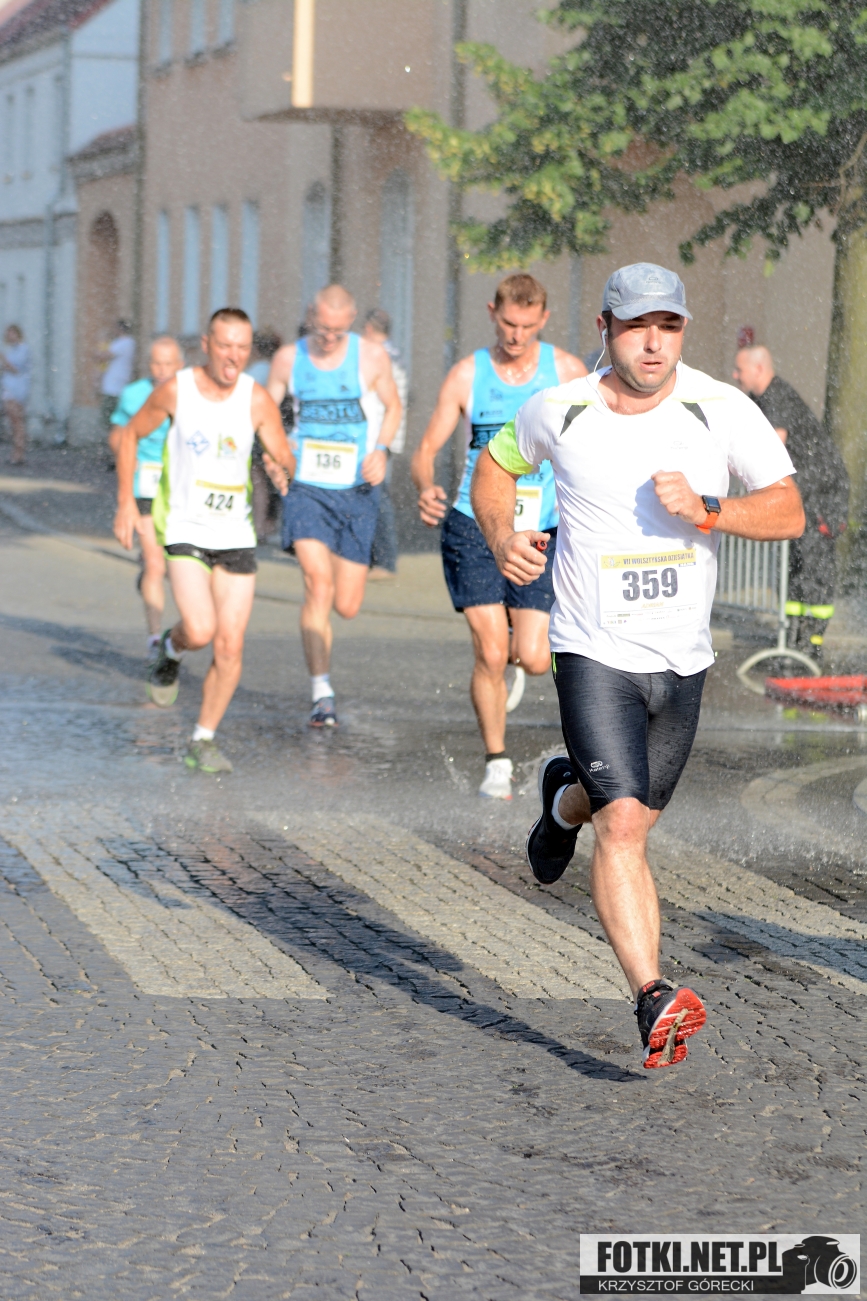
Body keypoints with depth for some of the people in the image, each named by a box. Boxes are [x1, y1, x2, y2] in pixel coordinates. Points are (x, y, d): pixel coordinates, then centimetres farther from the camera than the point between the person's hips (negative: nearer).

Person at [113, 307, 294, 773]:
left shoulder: (256, 399, -6)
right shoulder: (176, 390, -7)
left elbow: (284, 458, -4)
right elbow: (130, 435, 7)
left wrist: (285, 465, -29)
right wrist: (125, 503, 3)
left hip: (236, 537, 2)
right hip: (186, 529, -2)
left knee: (230, 647, -1)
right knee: (200, 631, -21)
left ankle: (203, 740, 16)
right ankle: (171, 650, 15)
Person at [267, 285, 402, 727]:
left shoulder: (371, 355, -2)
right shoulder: (288, 358, 0)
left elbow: (393, 406, 12)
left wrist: (381, 450, -6)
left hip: (357, 490, 1)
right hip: (306, 487, -1)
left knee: (347, 606, 2)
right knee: (318, 584, -21)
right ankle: (321, 695, -20)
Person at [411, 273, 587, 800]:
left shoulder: (566, 370, 0)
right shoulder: (468, 374, -1)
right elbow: (427, 449, 1)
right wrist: (426, 487, -21)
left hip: (539, 534, 1)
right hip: (473, 526, -1)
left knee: (533, 659, -7)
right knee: (490, 653, -9)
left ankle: (510, 658, 31)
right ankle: (497, 764, 8)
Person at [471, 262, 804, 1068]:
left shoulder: (723, 411, -6)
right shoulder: (558, 412, -6)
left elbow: (788, 512, -5)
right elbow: (496, 464, 14)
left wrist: (705, 509, -21)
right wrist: (502, 537, -5)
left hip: (683, 661, 3)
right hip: (594, 653, -3)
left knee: (630, 818, 19)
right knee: (622, 828, -17)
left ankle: (566, 797, 54)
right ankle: (654, 1002, -21)